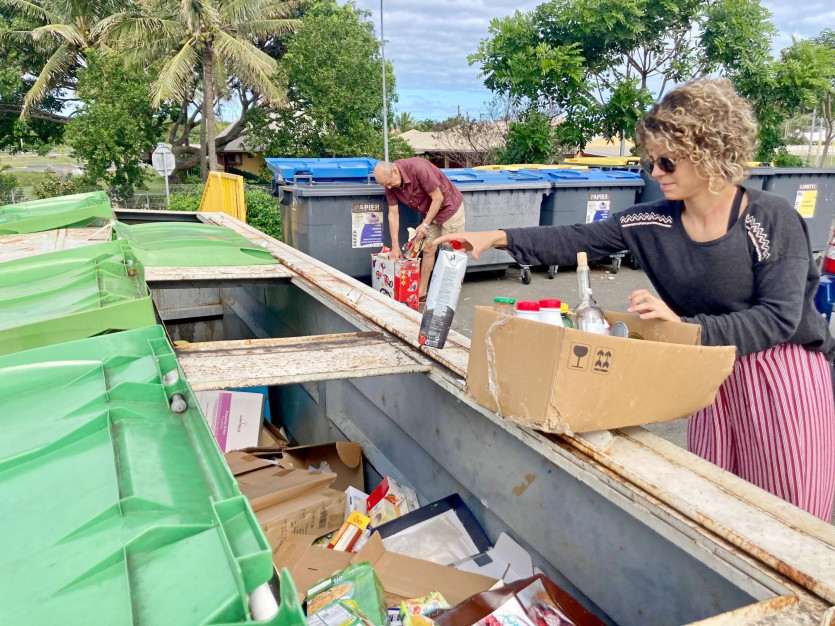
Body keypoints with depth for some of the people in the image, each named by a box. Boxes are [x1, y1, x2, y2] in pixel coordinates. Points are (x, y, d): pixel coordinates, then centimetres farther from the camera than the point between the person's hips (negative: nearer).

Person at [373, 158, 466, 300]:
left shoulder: (418, 168, -32)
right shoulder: (390, 184, -11)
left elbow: (438, 198, -25)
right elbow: (393, 214, -7)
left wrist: (425, 224, -22)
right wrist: (395, 247, -10)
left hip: (449, 206, -7)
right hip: (430, 212, 7)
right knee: (428, 249, 8)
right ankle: (421, 293, 14)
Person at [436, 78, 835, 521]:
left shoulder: (773, 220, -17)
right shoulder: (652, 222, -5)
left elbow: (779, 318, -21)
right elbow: (576, 241, -6)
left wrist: (685, 325, -30)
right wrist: (497, 238, -16)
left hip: (785, 379, -4)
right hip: (714, 377, 4)